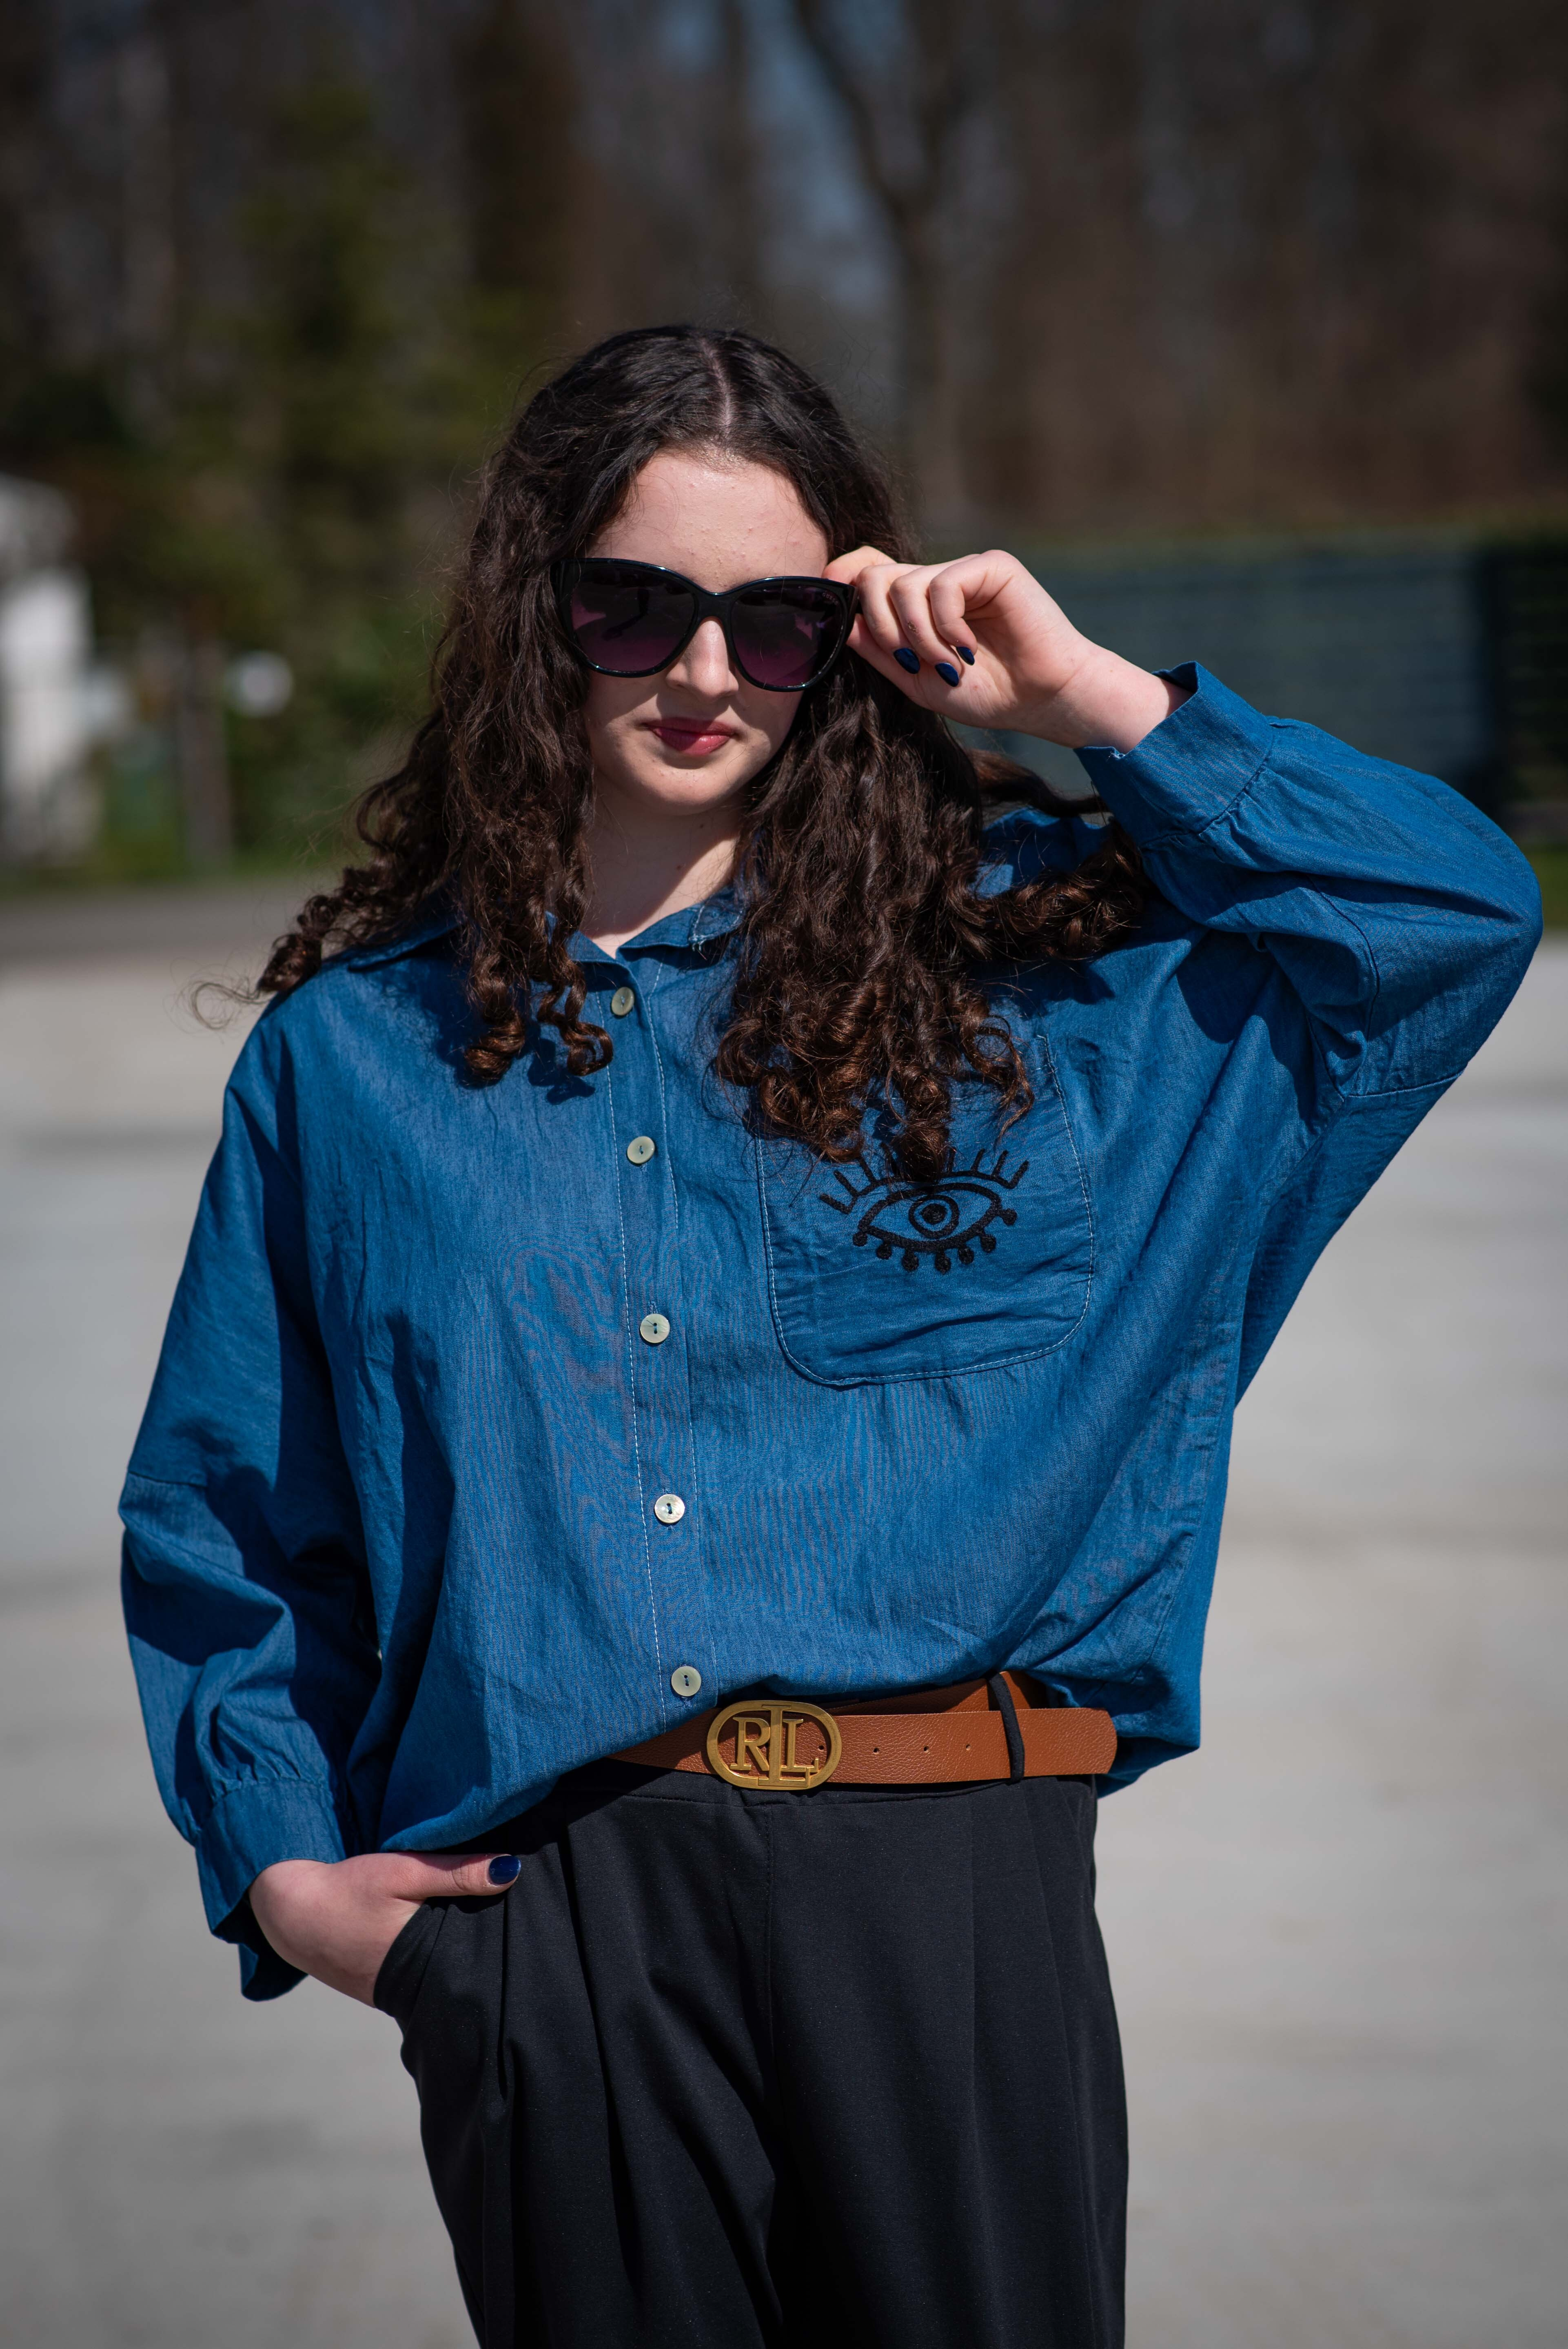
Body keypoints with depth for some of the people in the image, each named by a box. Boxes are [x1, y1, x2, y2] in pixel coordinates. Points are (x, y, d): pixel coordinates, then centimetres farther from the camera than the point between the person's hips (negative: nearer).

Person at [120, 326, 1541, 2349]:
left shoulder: (997, 960, 10)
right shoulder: (351, 1055, 12)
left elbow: (1462, 910, 7)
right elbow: (220, 1519, 17)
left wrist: (1086, 700, 4)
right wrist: (280, 1867, 5)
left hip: (947, 1878, 0)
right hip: (546, 1918, 0)